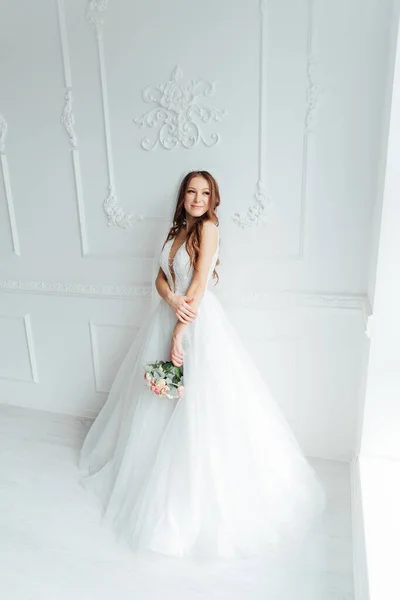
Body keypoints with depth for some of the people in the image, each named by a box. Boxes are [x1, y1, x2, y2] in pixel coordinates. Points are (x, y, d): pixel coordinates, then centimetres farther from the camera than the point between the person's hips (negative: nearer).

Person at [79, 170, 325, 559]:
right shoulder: (177, 230, 14)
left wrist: (179, 334, -17)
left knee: (197, 405, -1)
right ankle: (154, 465, 40)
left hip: (197, 321, -7)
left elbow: (198, 286, -15)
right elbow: (160, 278, 9)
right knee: (158, 401, 17)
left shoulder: (208, 227, -8)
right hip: (168, 315, 8)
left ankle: (197, 492, 18)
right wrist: (172, 300, -14)